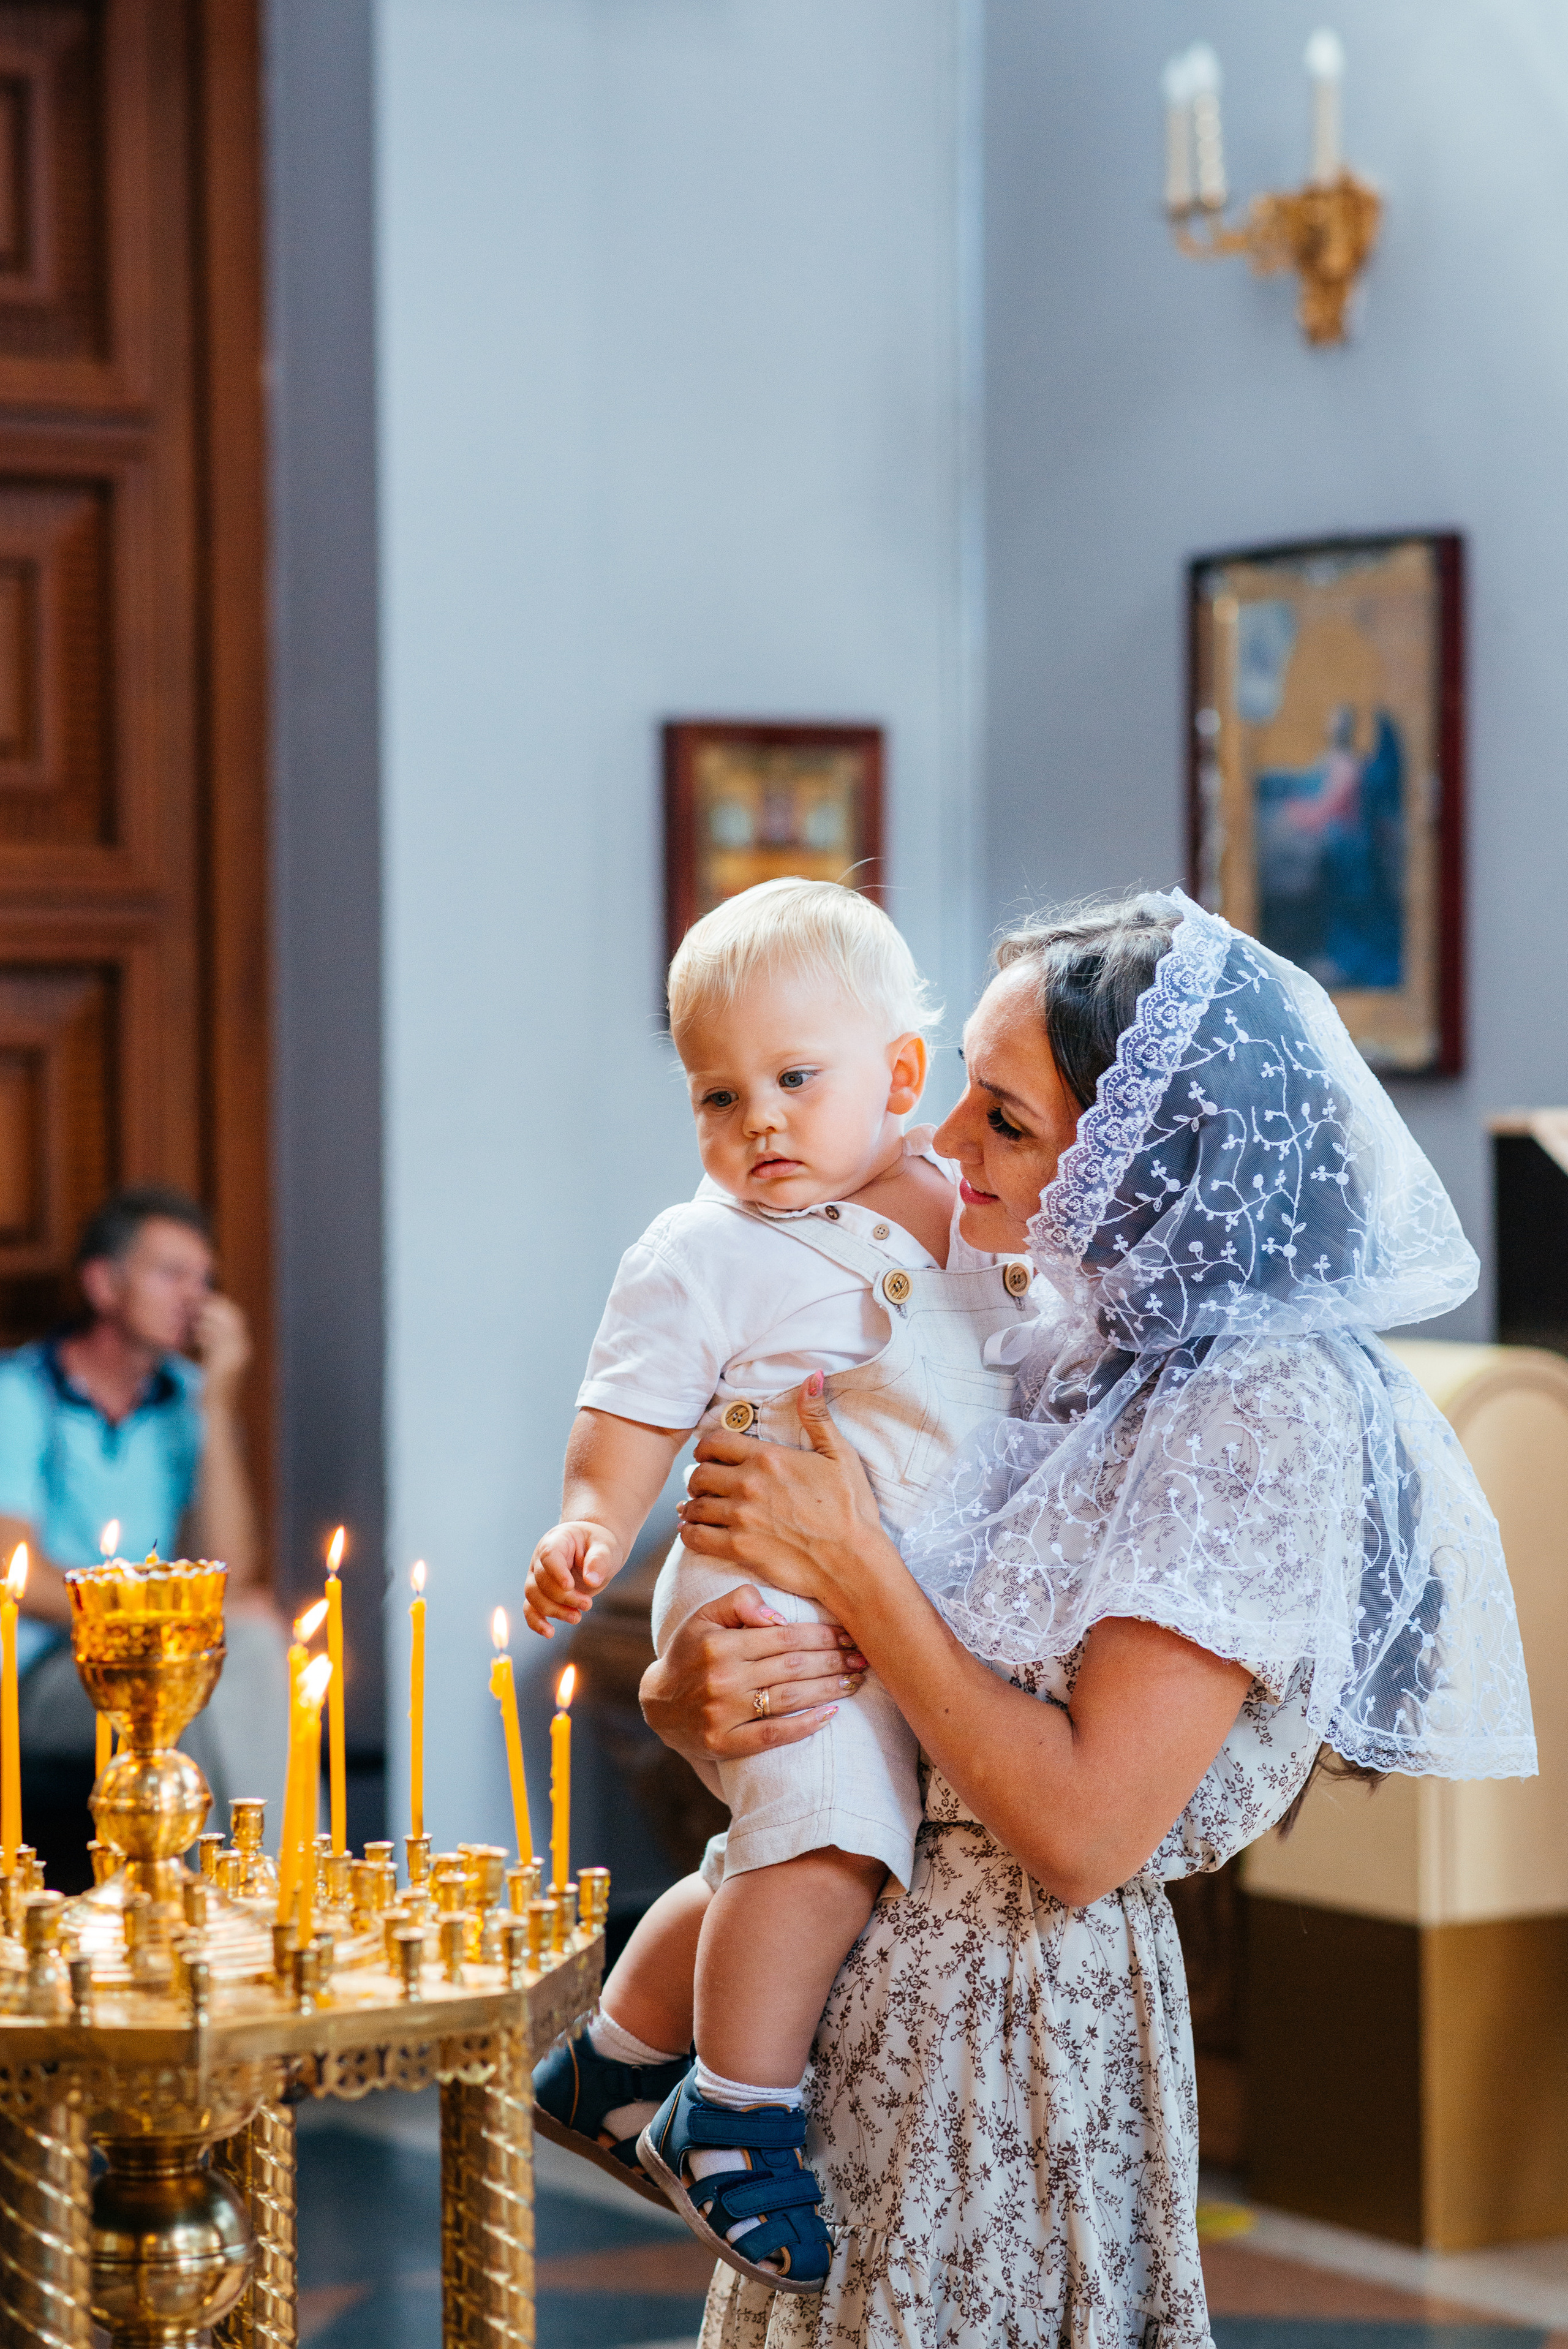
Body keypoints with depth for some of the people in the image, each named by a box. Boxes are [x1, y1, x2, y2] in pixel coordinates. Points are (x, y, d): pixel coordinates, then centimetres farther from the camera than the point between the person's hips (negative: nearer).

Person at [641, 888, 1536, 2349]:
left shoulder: (1268, 1414, -15)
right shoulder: (1028, 1363, 6)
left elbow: (1083, 1827, -20)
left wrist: (851, 1565, -15)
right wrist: (687, 1694, -13)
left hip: (1023, 2045, -7)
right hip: (855, 2001, 7)